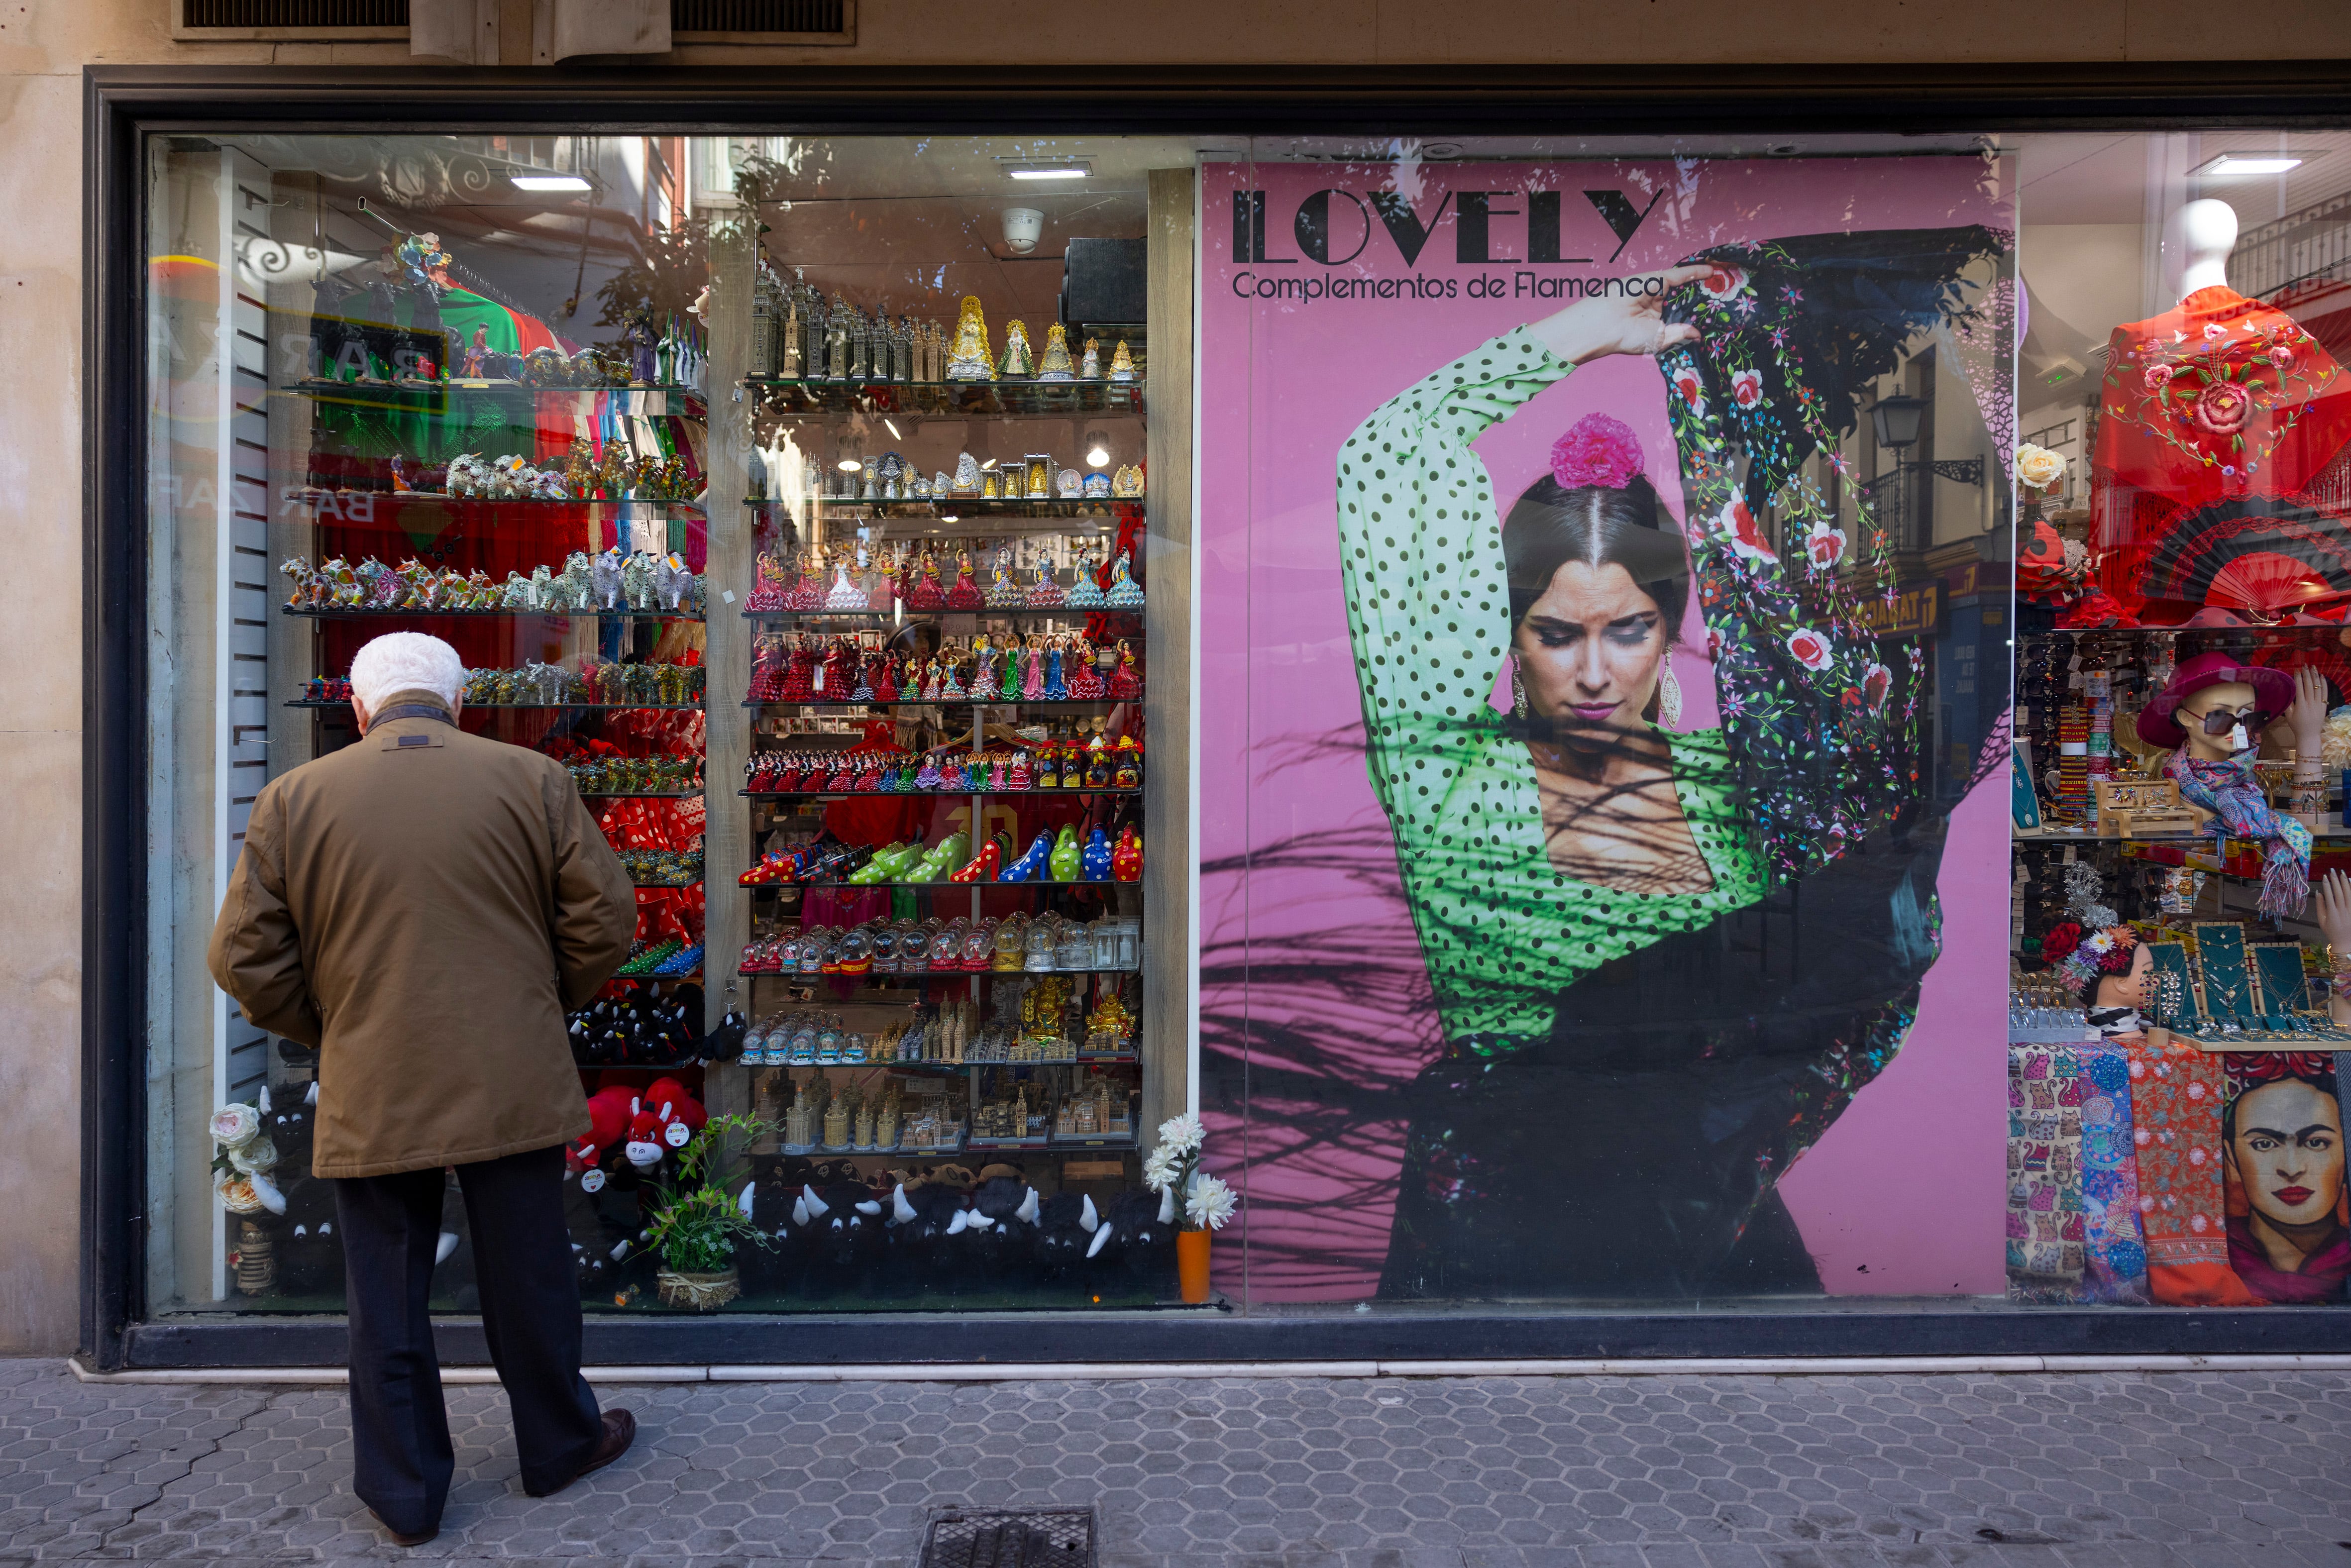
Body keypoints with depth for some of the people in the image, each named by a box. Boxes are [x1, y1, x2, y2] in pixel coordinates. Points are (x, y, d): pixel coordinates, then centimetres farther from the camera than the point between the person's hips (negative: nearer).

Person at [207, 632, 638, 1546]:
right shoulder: (531, 780, -3)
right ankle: (558, 1444, 34)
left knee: (386, 1300, 15)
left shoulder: (292, 799, -1)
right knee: (528, 1279, 16)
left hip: (370, 1099, 1)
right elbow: (605, 920, -3)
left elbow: (246, 961, 0)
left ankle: (405, 1496, 27)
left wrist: (329, 1032, 15)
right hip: (514, 1086, 0)